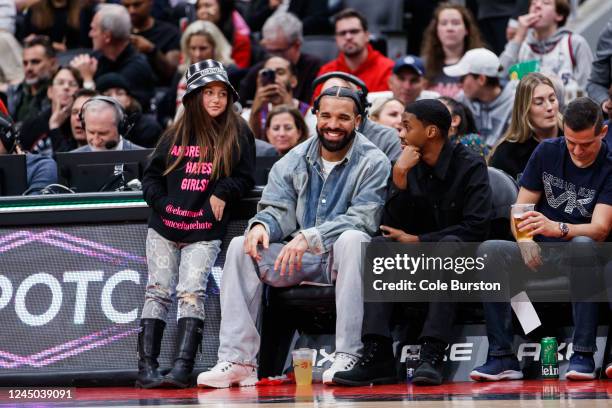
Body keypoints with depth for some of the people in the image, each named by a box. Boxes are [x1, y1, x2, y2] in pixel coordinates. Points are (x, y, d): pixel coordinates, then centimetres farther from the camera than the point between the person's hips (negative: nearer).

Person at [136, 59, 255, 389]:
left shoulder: (238, 134, 2)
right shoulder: (176, 134, 7)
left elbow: (246, 178, 5)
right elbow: (151, 176, 12)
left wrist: (222, 192, -11)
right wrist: (162, 203, -4)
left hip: (205, 231, -2)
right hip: (164, 228, 2)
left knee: (191, 293, -12)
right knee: (158, 292, -1)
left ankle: (182, 367, -16)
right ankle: (146, 367, -1)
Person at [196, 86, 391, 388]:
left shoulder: (373, 163, -5)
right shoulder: (294, 162, 10)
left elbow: (362, 219, -17)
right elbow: (279, 211, 6)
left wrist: (309, 236, -29)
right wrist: (262, 225, -20)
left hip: (343, 260, -4)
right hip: (300, 261, 5)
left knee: (352, 239, -37)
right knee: (241, 247, -15)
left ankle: (348, 357, -39)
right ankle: (237, 360, -23)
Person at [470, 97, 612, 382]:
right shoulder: (547, 152, 4)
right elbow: (521, 209, 5)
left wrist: (557, 228, -39)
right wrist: (525, 240, -18)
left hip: (579, 256, -3)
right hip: (542, 254, 3)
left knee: (583, 246, -39)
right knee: (489, 250, -26)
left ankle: (583, 354, -37)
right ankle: (502, 356, -29)